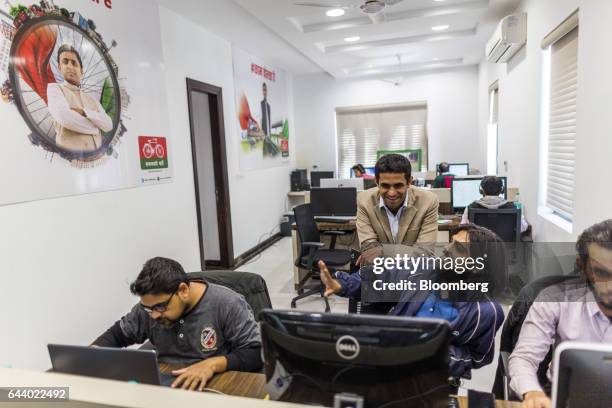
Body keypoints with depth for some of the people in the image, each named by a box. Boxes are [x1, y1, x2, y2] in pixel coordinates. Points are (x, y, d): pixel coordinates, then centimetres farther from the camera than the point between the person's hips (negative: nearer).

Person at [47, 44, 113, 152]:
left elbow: (108, 125, 4)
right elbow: (65, 117, -11)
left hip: (95, 155, 3)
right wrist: (94, 129, 0)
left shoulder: (92, 100, 20)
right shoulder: (54, 88, 8)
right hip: (70, 154, -3)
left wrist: (83, 112, -8)